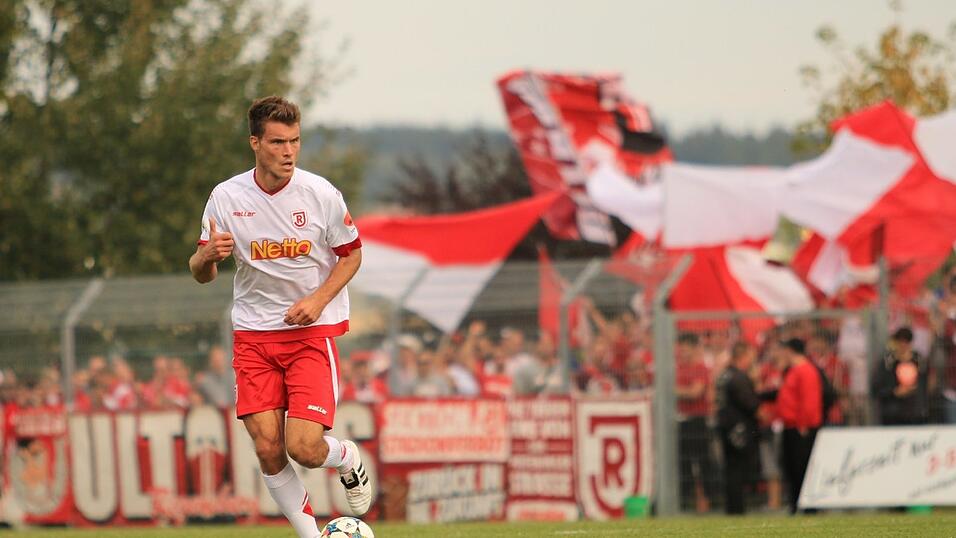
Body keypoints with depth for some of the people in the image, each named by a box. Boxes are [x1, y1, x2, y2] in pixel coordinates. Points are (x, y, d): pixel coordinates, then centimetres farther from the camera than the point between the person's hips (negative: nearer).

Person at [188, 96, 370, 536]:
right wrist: (207, 256, -22)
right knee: (268, 450, -7)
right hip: (253, 334, 2)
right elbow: (201, 275, 3)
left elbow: (351, 253, 7)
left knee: (304, 449, -14)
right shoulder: (225, 198, -5)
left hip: (313, 331, -2)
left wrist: (318, 299, -10)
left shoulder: (321, 194, -7)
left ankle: (347, 458, 22)